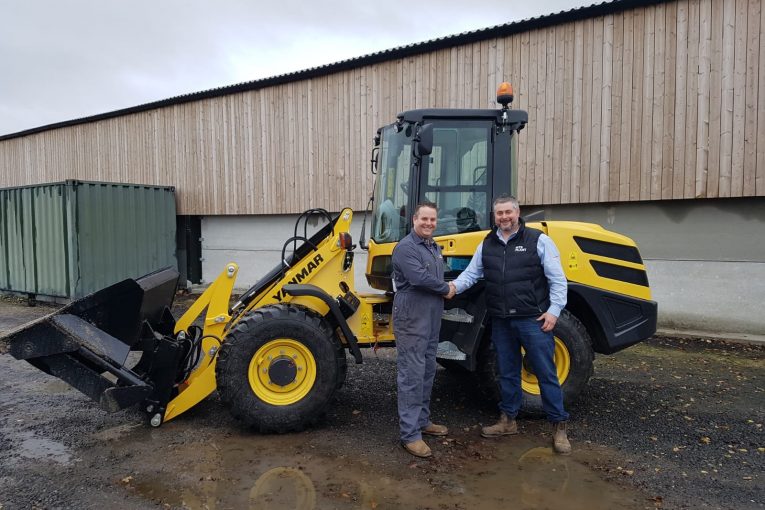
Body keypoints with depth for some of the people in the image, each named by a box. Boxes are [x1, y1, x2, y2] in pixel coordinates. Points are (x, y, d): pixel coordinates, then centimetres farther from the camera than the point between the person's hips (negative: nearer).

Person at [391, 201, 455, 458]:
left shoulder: (434, 248, 16)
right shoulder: (405, 247, -14)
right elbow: (419, 277, -26)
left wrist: (445, 289, 4)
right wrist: (446, 289, -11)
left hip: (432, 320, 9)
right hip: (412, 320, -9)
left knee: (427, 373, 16)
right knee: (412, 376, -6)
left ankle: (422, 420, 29)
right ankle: (410, 434, 1)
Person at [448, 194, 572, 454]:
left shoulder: (538, 240, -5)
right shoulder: (487, 245, 10)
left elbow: (557, 279, -5)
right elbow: (471, 273, 10)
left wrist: (554, 311, -12)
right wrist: (455, 285, -10)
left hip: (533, 319, -4)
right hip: (501, 321, 5)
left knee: (545, 373, 2)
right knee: (507, 372, 16)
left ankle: (559, 426, 14)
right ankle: (508, 420, 30)